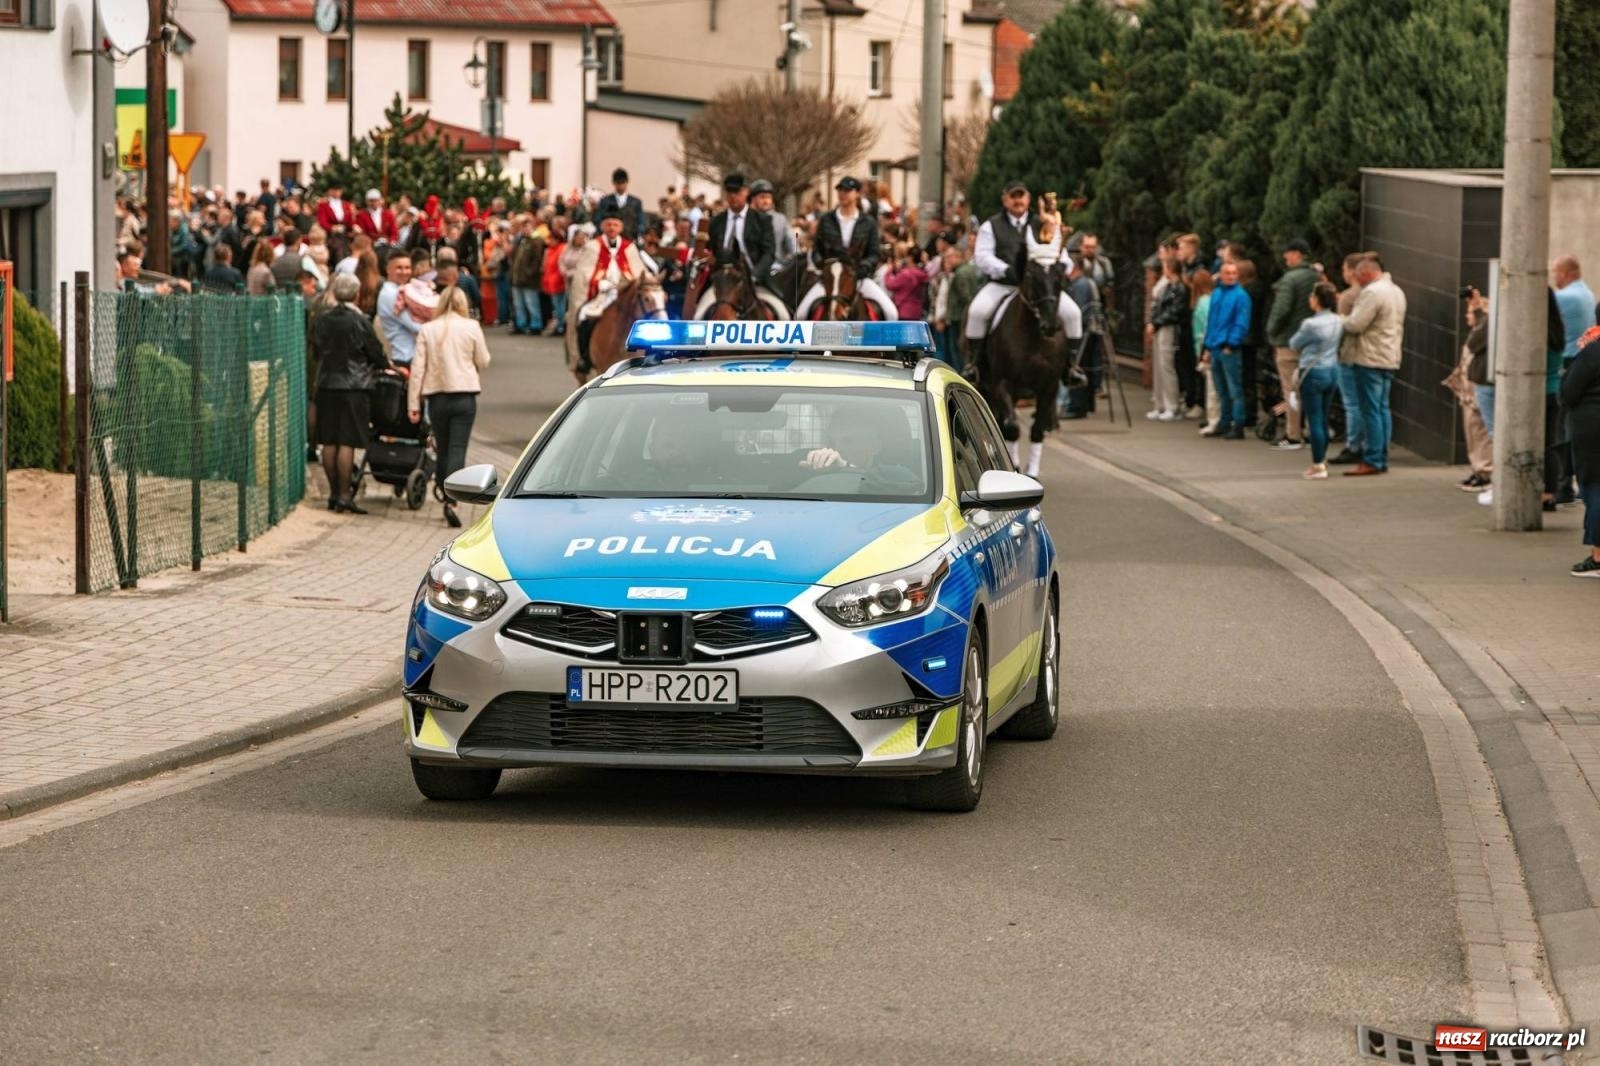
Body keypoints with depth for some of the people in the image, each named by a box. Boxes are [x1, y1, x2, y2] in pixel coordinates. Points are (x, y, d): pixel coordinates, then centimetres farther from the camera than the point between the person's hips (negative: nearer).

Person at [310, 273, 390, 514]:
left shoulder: (320, 321, 1)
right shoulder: (360, 322, -12)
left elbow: (315, 352, 10)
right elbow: (377, 354, -5)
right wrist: (387, 366, 16)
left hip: (326, 384, 5)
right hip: (353, 386, -5)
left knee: (329, 442, 10)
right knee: (347, 443, -4)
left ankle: (333, 493, 16)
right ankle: (344, 496, -5)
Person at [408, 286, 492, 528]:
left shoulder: (427, 330, 2)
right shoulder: (471, 327, -2)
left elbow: (418, 368, 0)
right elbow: (483, 362, 3)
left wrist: (413, 403, 3)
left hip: (436, 396, 2)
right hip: (464, 396, -2)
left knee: (443, 450, 14)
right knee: (457, 449, -7)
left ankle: (446, 497, 21)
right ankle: (451, 501, -21)